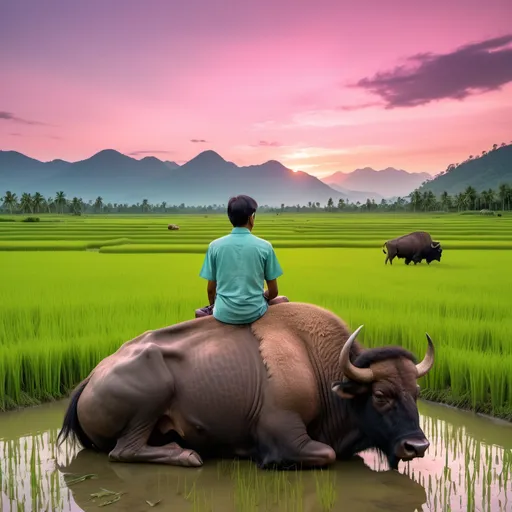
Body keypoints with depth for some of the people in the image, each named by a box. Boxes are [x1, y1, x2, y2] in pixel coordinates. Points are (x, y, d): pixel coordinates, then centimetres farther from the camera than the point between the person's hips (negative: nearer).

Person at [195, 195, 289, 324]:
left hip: (224, 314, 2)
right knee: (283, 301, 28)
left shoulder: (215, 246, -4)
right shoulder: (264, 246, -7)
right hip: (254, 313, -2)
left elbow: (211, 289, 1)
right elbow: (273, 292, -1)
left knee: (200, 313, 36)